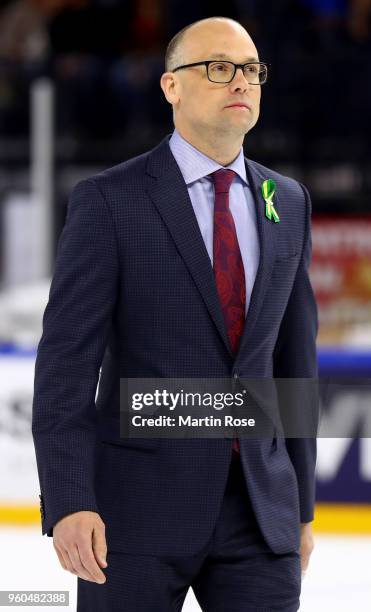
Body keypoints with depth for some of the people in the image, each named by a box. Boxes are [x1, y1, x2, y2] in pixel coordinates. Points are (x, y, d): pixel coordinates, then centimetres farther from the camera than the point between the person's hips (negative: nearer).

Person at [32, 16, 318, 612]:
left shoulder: (288, 203, 10)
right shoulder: (109, 200, -6)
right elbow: (66, 361, -11)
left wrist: (301, 504, 15)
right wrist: (67, 504, -21)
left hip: (259, 508, 4)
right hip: (140, 501, -4)